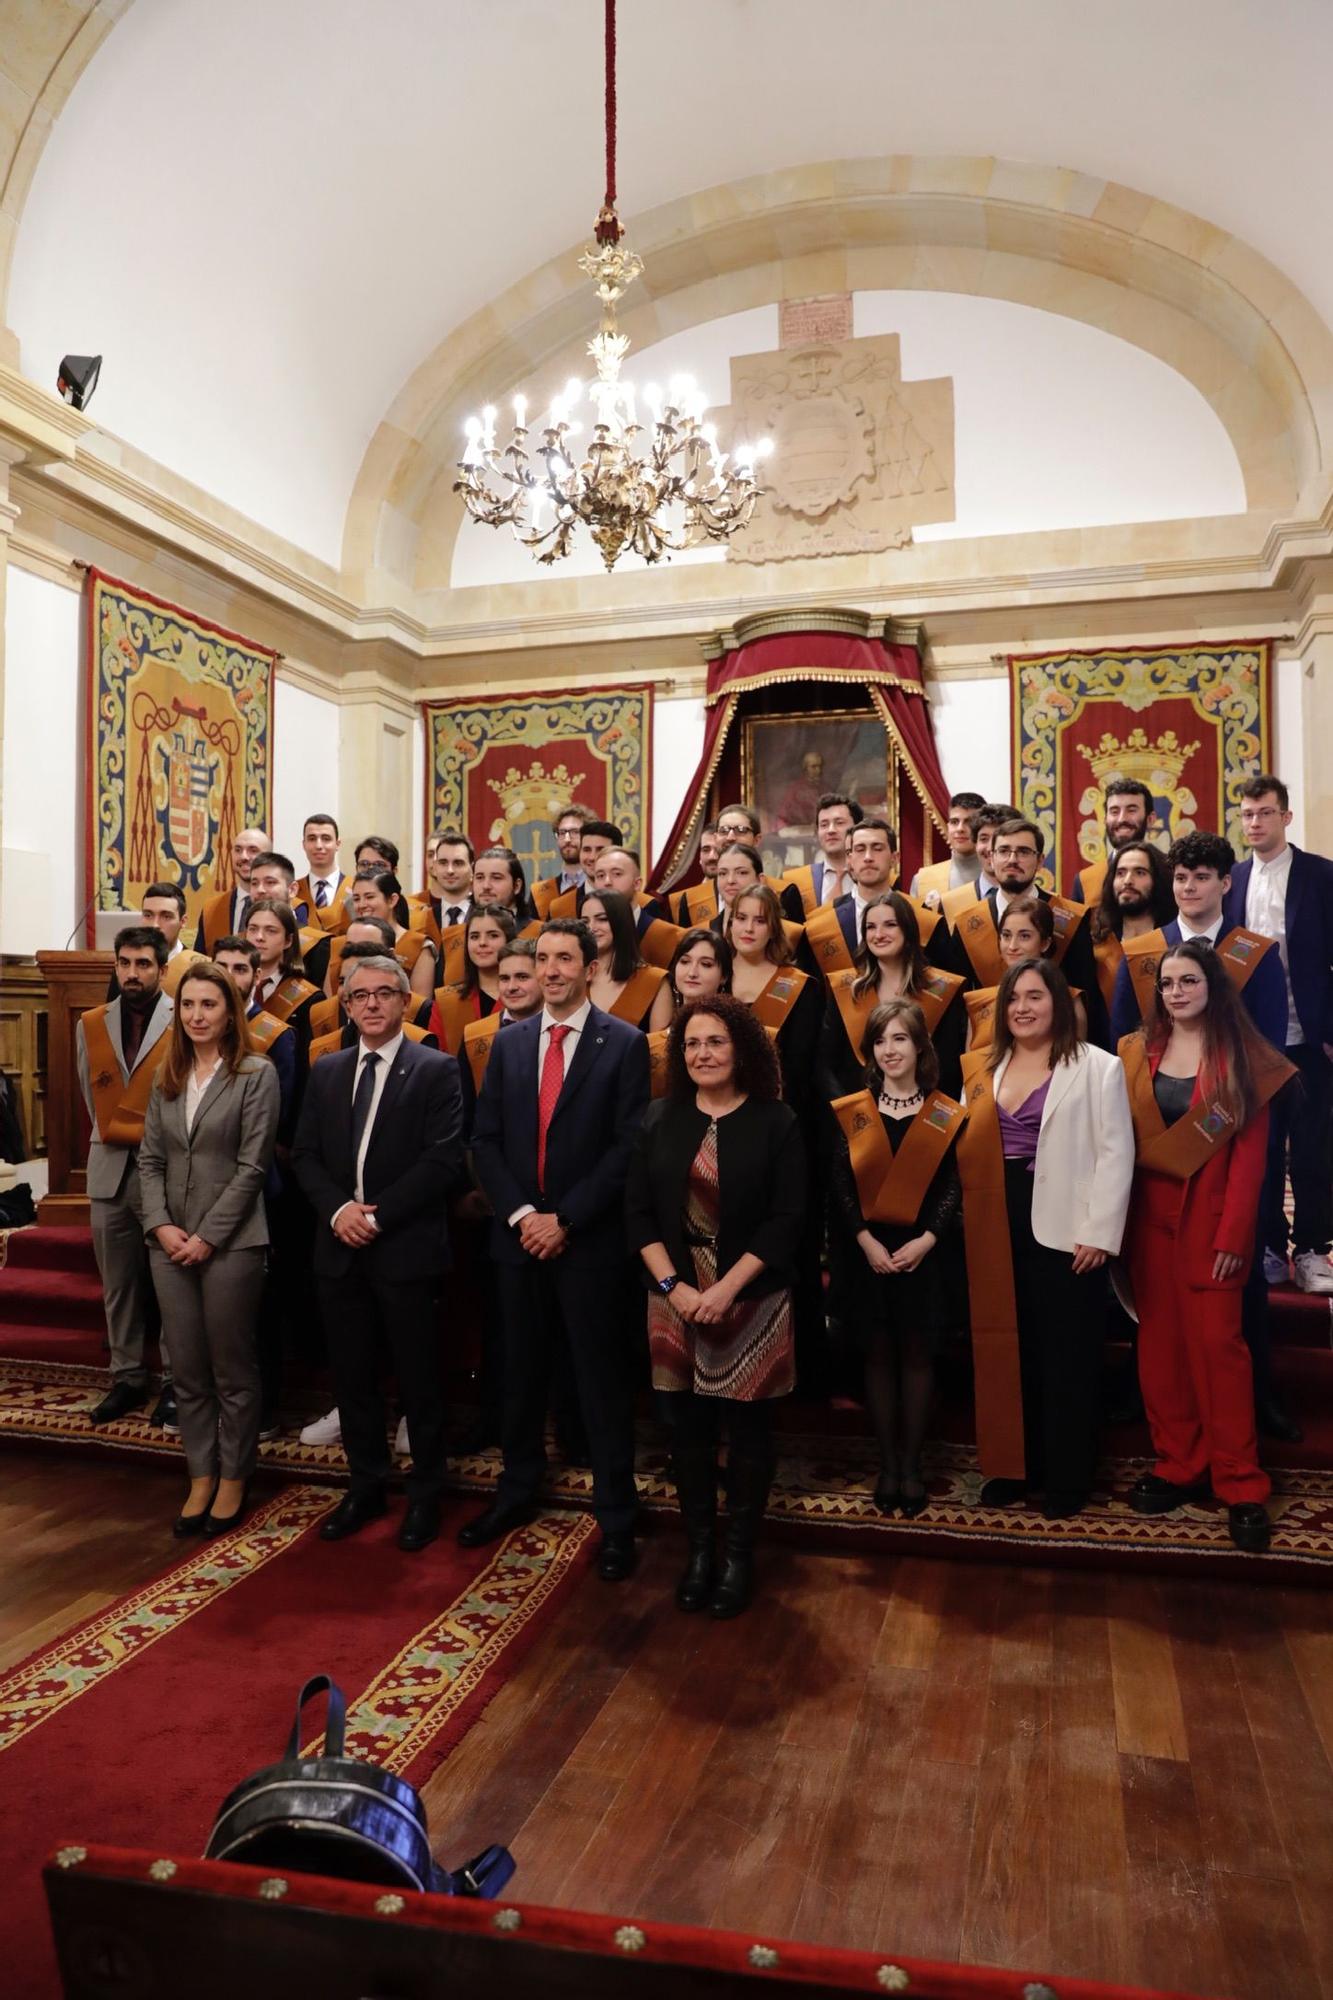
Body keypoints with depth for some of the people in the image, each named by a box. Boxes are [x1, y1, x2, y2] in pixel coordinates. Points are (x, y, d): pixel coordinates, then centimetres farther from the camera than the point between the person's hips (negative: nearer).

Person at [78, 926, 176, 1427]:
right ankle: (127, 1378, 25)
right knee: (118, 1286, 13)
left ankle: (175, 1382, 15)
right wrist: (114, 1137, 9)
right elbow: (92, 1098, 15)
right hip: (110, 1172, 5)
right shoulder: (91, 1025, 9)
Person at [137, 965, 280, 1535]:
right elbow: (150, 1160, 9)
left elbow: (252, 1166, -10)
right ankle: (201, 1476, 23)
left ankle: (233, 1479, 20)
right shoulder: (167, 1077, 11)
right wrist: (161, 1225, -5)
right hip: (170, 1242, 5)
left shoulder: (256, 1074, -6)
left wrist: (207, 1236, -13)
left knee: (232, 1369, 5)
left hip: (230, 1243, -5)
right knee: (186, 1369, 11)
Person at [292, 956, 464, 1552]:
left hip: (406, 1248, -4)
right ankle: (366, 1485, 30)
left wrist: (377, 1214, -15)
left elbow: (444, 1160, -13)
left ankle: (425, 1493, 22)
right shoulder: (326, 1071, 11)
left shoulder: (436, 1070, -5)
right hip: (340, 1248, 5)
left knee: (418, 1376, 6)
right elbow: (305, 1153, 8)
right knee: (351, 1374, 13)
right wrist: (338, 1209, -9)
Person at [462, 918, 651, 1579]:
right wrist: (519, 1214, -7)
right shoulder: (509, 1041, 8)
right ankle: (517, 1491, 33)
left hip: (589, 1239, -4)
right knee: (520, 1370, 15)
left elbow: (628, 1147, -10)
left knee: (602, 1377, 4)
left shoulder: (624, 1043, -5)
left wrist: (565, 1219, -13)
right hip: (518, 1232, 4)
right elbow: (485, 1139, 6)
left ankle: (615, 1517, 17)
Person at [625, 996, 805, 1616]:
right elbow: (638, 1211, 2)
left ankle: (740, 1554, 24)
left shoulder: (775, 1122, -5)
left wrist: (725, 1290, -15)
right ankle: (700, 1548, 26)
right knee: (687, 1426, 10)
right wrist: (674, 1285, -10)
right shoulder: (660, 1119, 4)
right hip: (674, 1296, 3)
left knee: (747, 1428, 8)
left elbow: (786, 1218, -9)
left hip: (752, 1300, -2)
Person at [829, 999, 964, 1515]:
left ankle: (911, 1464, 17)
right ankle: (887, 1463, 18)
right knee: (879, 1354, 7)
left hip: (923, 1251, -1)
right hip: (870, 1250, 1)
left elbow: (955, 1186, -2)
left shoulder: (945, 1114, 0)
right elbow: (841, 1183, -1)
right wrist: (866, 1240, -11)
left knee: (916, 1354, 6)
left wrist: (924, 1240, -13)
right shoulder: (853, 1110, 2)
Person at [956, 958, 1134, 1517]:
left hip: (1064, 1228, -5)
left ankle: (1067, 1475, 20)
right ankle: (1015, 1465, 26)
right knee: (1006, 1349, 12)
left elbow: (1116, 1154, -8)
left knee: (1066, 1354, 6)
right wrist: (961, 1215, 1)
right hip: (997, 1229, 5)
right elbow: (964, 1146, 12)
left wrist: (1099, 1233, -13)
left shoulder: (1097, 1066, -4)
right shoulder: (981, 1067, 12)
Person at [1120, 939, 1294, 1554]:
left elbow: (1250, 1152, -7)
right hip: (1149, 1215, 4)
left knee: (1216, 1340, -3)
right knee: (1159, 1338, 8)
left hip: (1210, 1216, -3)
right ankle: (1177, 1464, 20)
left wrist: (1233, 1236, -13)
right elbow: (1119, 1141, 4)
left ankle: (1240, 1483, 9)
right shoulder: (1135, 1053, 6)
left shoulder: (1242, 1057, -3)